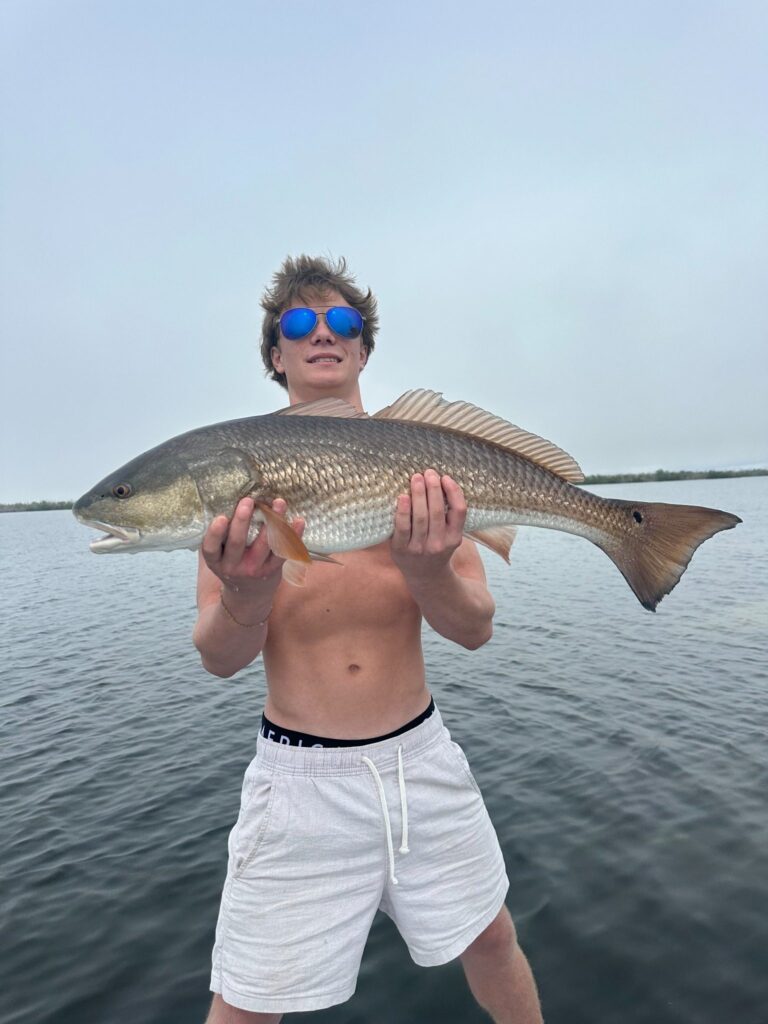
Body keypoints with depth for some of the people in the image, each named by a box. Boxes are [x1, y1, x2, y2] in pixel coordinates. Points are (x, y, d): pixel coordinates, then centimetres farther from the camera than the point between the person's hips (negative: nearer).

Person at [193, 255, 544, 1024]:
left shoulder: (421, 466, -3)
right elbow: (218, 659, -9)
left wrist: (427, 571, -28)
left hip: (421, 756, 2)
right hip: (299, 775, -1)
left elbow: (475, 629, -7)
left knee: (493, 943, 21)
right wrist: (247, 598, -31)